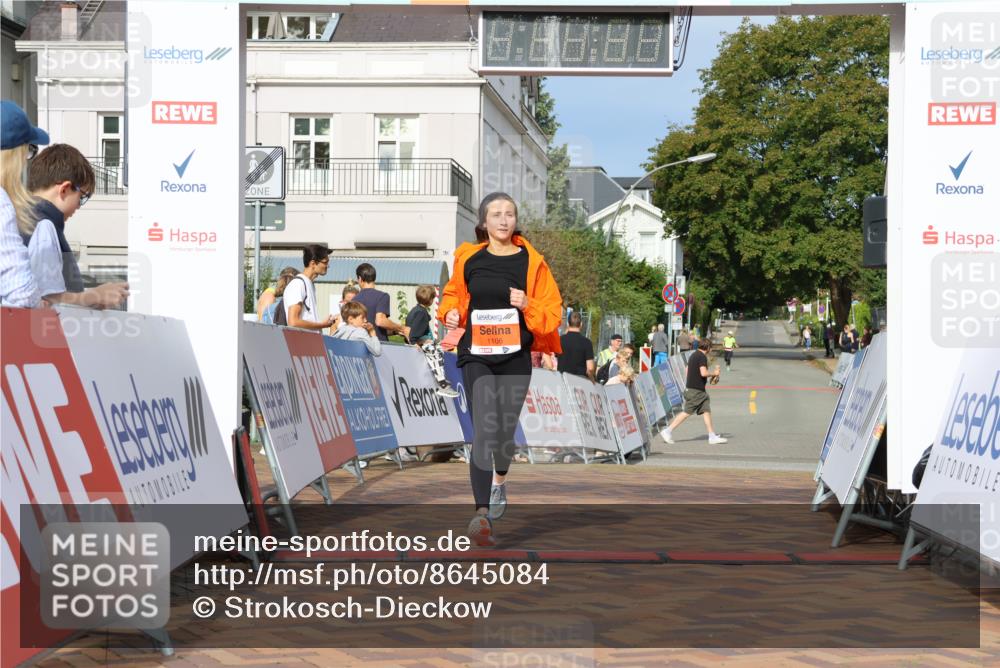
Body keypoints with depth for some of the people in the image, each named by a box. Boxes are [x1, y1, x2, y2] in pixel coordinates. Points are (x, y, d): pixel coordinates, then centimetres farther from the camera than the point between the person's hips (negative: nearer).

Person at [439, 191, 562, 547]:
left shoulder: (531, 261, 0)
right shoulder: (468, 258, 4)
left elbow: (553, 311, 2)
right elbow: (453, 294, 21)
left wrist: (527, 305, -17)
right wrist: (450, 313, 1)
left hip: (515, 356, 1)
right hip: (476, 355, -1)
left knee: (505, 431, 12)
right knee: (484, 431, -16)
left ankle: (500, 480, 47)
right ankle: (482, 514, -21)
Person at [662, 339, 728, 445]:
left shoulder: (694, 355, 14)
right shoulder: (702, 357, -15)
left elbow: (687, 372, 20)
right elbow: (704, 373, -25)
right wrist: (714, 373, -7)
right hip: (696, 390, -10)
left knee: (707, 411, 6)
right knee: (687, 412, -5)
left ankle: (712, 437, 5)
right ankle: (668, 431, 1)